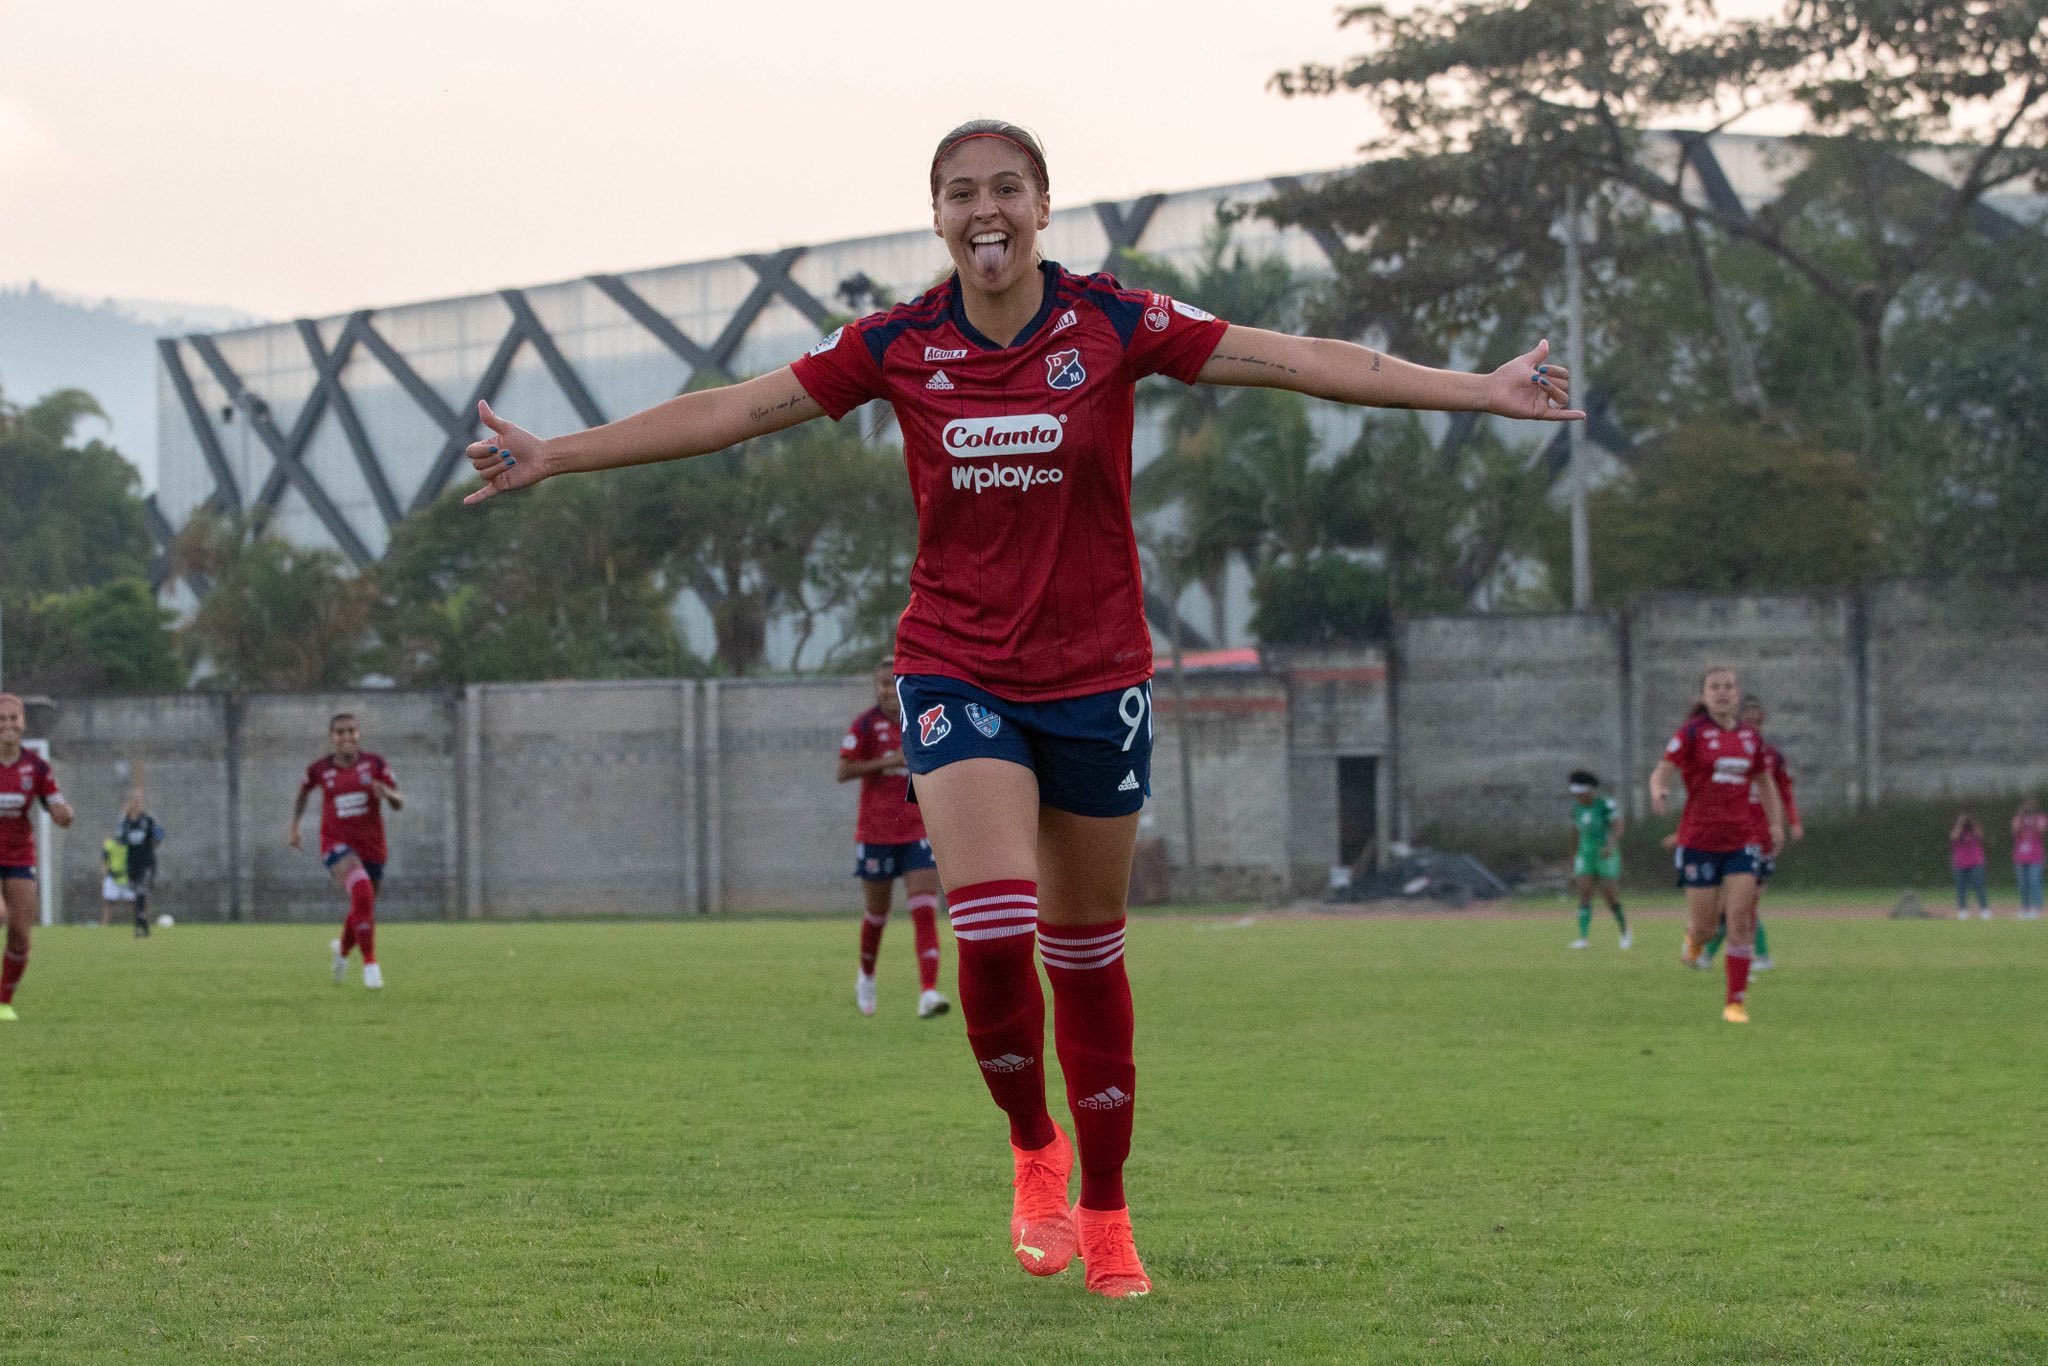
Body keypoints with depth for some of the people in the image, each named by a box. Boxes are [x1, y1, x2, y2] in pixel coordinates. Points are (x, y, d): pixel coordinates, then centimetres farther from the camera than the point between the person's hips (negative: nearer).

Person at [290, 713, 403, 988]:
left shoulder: (375, 764, -3)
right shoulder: (319, 769, -3)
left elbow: (400, 804, -2)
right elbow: (304, 791, 20)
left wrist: (388, 793, -24)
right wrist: (294, 826, 16)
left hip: (371, 847, 3)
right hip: (337, 844, -3)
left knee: (363, 910, 16)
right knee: (362, 892, -29)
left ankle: (343, 950, 50)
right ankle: (370, 963, -21)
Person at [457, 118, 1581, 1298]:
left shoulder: (1112, 325, -7)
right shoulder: (899, 348, -3)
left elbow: (1298, 361, -9)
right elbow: (733, 412, 1)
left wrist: (1480, 391, -13)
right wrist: (555, 456, -1)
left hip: (1095, 673, 0)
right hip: (958, 673, 0)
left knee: (1087, 945, 9)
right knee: (994, 931, -17)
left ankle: (1104, 1212, 24)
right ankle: (1035, 1151, 10)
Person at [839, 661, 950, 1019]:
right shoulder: (866, 724, -4)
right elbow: (843, 771, -10)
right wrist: (888, 761, -19)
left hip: (919, 831, 2)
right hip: (876, 832, -2)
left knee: (925, 911, -13)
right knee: (877, 913, 10)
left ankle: (928, 993, -22)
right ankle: (866, 976, 38)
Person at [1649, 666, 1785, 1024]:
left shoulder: (1751, 737, 8)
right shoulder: (1692, 732, -3)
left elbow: (1765, 783, 21)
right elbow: (1661, 772, -9)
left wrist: (1776, 823, 9)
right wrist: (1658, 791, -32)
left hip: (1739, 840, 3)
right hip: (1698, 841, -3)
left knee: (1740, 918, -10)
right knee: (1705, 925, -1)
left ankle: (1736, 1001, -3)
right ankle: (1694, 936, 39)